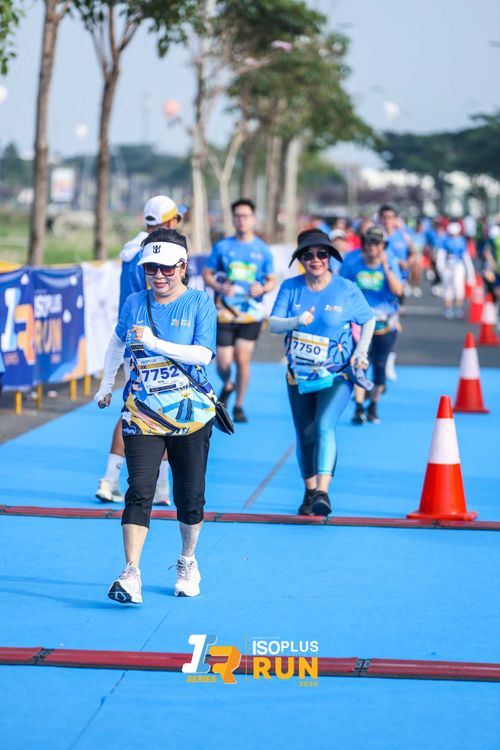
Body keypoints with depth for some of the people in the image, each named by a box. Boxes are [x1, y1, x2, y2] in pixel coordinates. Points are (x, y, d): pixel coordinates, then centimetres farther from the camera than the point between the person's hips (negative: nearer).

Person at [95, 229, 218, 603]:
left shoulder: (200, 302, -4)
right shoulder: (135, 303, 6)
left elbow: (203, 354, -16)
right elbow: (119, 341, 25)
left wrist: (154, 342, -23)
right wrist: (106, 384, 28)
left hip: (191, 414, -1)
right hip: (142, 413, 1)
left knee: (190, 495, 7)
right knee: (139, 491, -12)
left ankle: (188, 562, 31)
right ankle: (131, 574, -17)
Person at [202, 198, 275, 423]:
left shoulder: (263, 249, 3)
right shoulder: (222, 246, 2)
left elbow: (271, 280, 9)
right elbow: (207, 274, 6)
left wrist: (262, 288, -13)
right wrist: (219, 287, -14)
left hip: (251, 314, 0)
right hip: (224, 312, 0)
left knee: (242, 360, -6)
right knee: (223, 364, -2)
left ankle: (239, 406, 11)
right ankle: (227, 386, 33)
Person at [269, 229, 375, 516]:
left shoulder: (347, 289, -7)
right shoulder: (291, 287, -2)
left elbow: (369, 321, 7)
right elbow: (273, 324, -7)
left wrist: (361, 352, -4)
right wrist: (296, 321, -26)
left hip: (337, 374, -3)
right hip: (299, 374, 3)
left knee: (324, 426, -23)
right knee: (305, 434, 9)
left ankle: (323, 492, -31)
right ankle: (310, 492, 27)